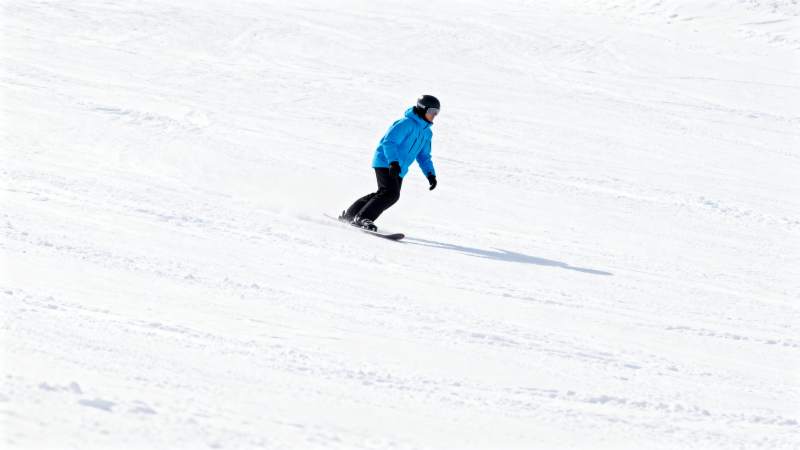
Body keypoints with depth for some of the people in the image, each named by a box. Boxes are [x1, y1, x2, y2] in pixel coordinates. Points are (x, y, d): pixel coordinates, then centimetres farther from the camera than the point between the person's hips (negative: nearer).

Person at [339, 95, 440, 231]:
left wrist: (430, 174, 4)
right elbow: (389, 142, -23)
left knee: (383, 194, 12)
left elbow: (423, 156, 19)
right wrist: (393, 162, -35)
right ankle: (362, 218, -18)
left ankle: (349, 215, 23)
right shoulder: (407, 123, -15)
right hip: (385, 163, -9)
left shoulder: (426, 132, 13)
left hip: (398, 170, 9)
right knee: (391, 194, -22)